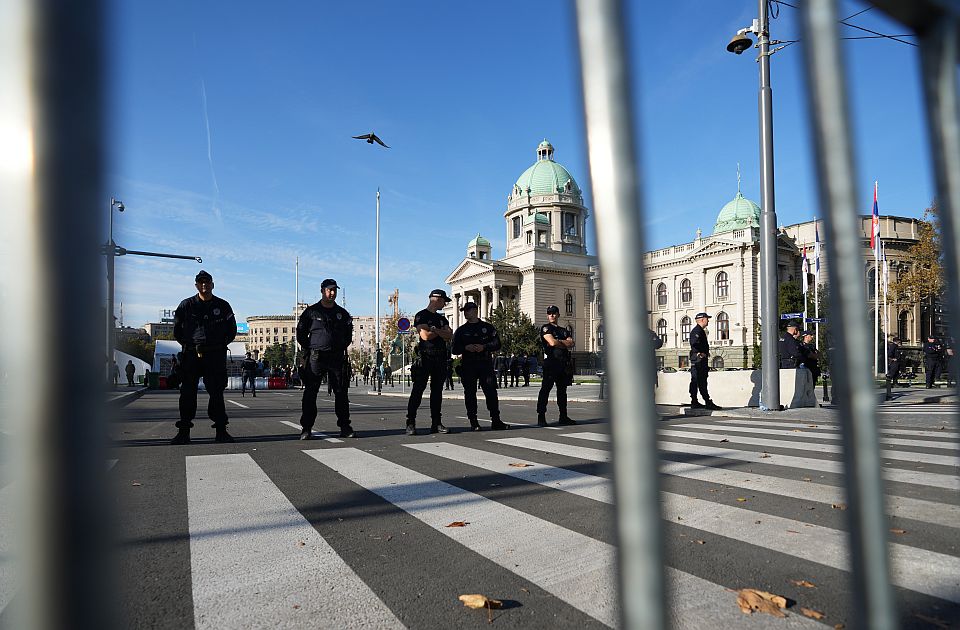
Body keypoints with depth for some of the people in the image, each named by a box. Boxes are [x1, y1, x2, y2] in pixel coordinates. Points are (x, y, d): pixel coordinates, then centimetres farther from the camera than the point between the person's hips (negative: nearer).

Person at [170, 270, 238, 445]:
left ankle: (221, 430, 7)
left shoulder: (223, 306, 9)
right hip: (191, 354, 0)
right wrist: (189, 344, 4)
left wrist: (220, 344, 6)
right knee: (188, 392, 1)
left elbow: (232, 330, 15)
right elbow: (177, 330, 13)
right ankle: (183, 432, 8)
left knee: (217, 392, 2)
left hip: (216, 355, 0)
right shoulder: (186, 305, 8)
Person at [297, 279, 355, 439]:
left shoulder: (342, 313, 13)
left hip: (337, 358, 3)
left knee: (341, 393, 4)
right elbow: (301, 333, 7)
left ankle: (345, 427, 11)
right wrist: (310, 349, 1)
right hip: (315, 357, -3)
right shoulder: (311, 311, 4)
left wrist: (342, 347, 10)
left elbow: (348, 334, 21)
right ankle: (306, 429, 2)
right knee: (310, 393, -3)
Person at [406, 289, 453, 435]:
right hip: (425, 358, -7)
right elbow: (426, 336, -14)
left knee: (437, 391, 6)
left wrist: (434, 329, -11)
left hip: (440, 358, 7)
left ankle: (436, 423, 10)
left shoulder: (442, 319, 20)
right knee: (417, 390, -6)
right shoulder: (421, 316, -1)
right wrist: (442, 331, 1)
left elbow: (449, 336, 5)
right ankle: (410, 423, -3)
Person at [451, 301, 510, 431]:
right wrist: (466, 348, -10)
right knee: (470, 393, 0)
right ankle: (473, 422, 6)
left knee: (491, 391, -5)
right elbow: (455, 349, 9)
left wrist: (484, 347, -12)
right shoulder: (461, 330, 14)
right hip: (468, 365, 1)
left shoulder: (488, 327, 11)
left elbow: (497, 344, 4)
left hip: (486, 364, -1)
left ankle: (496, 421, 0)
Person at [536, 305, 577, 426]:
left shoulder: (564, 330, 22)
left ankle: (563, 417, 16)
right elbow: (552, 342, -14)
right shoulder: (546, 328, 2)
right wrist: (565, 343, 1)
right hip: (550, 362, -7)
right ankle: (541, 417, -9)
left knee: (562, 390, 10)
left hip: (563, 363, 7)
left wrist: (559, 342, -7)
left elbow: (571, 343, 6)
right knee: (545, 389, -9)